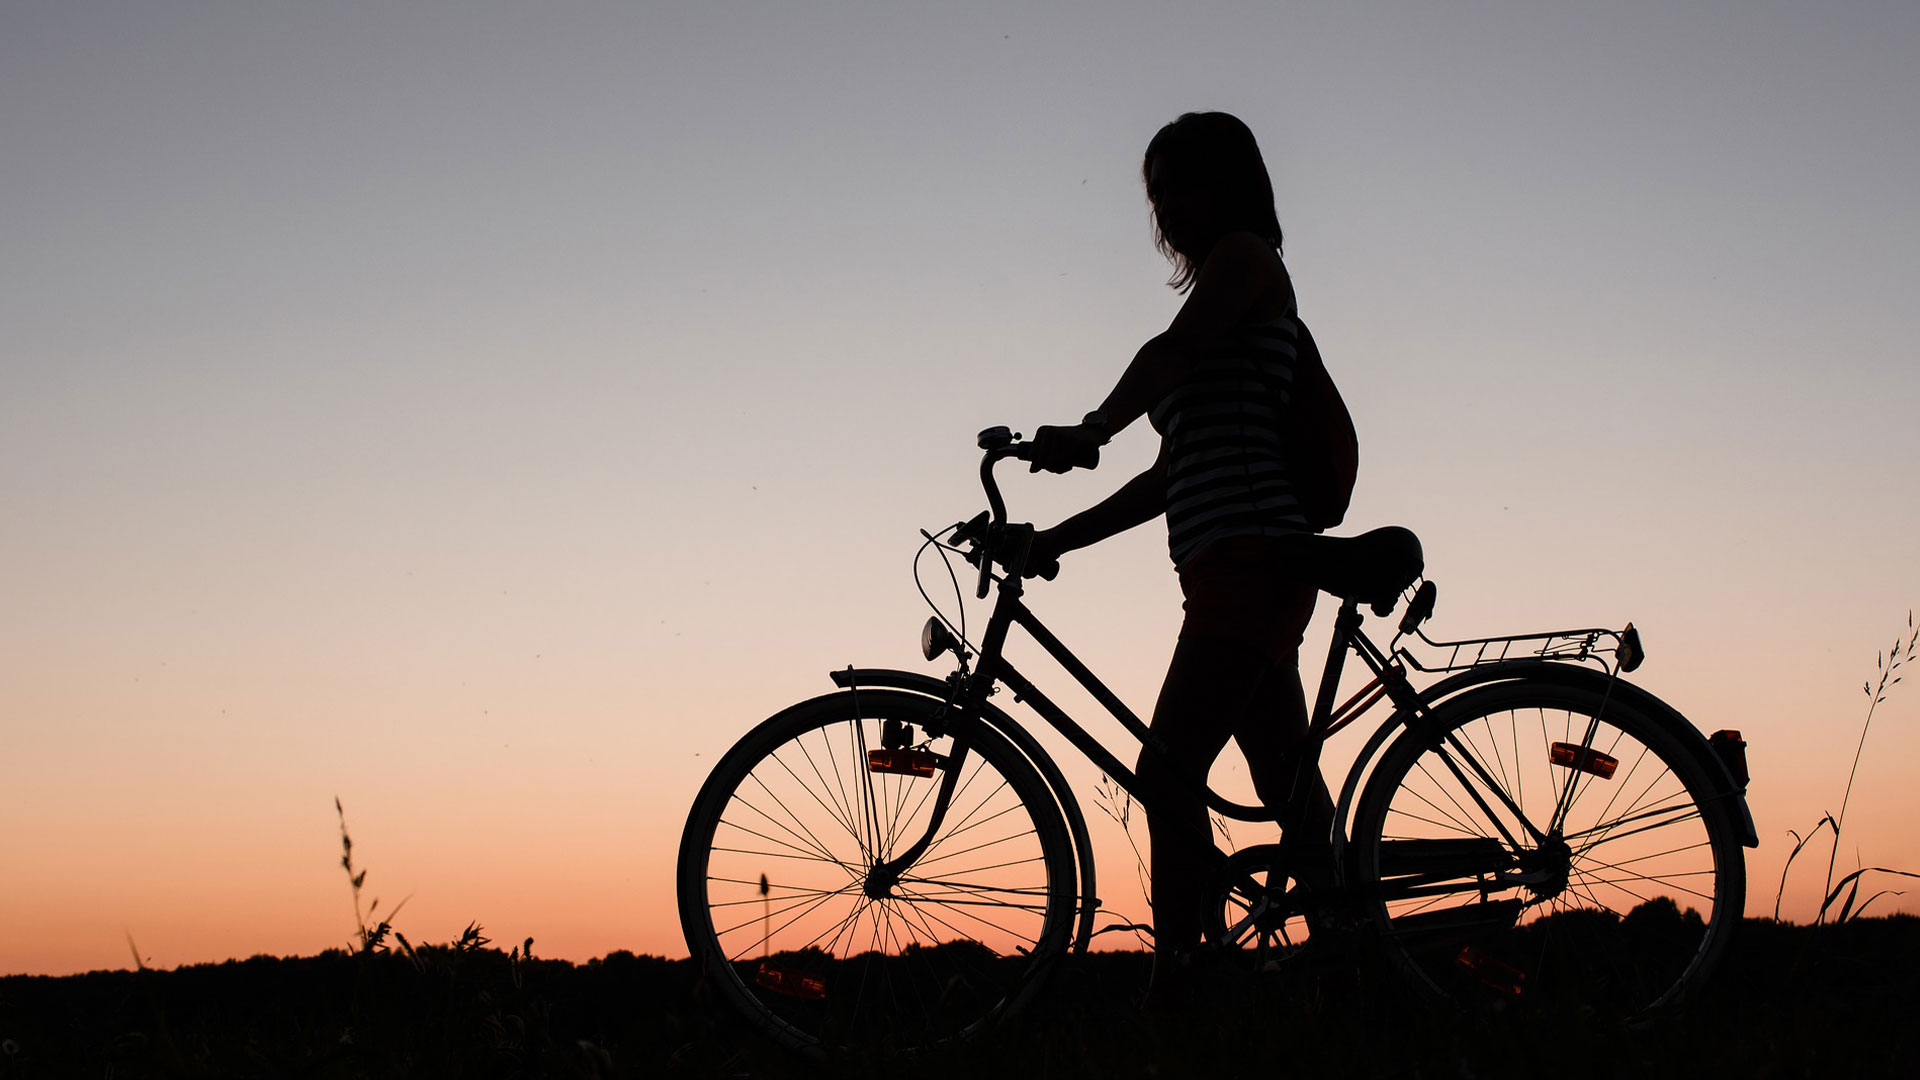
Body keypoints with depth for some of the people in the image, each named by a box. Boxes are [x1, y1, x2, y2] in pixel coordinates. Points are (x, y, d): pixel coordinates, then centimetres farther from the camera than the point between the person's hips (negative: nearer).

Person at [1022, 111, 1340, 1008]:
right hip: (1238, 572, 10)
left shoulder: (1247, 256, 2)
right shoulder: (1222, 314, 27)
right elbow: (1175, 473, 24)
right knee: (1293, 798, 10)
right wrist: (1054, 541, 21)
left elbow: (1172, 352, -17)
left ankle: (1175, 987, -20)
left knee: (1169, 779, -18)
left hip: (1248, 557, -10)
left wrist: (1088, 432, -21)